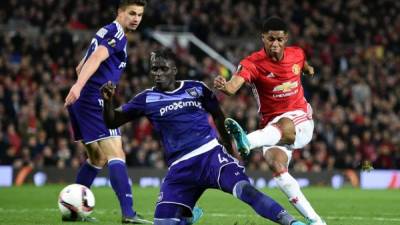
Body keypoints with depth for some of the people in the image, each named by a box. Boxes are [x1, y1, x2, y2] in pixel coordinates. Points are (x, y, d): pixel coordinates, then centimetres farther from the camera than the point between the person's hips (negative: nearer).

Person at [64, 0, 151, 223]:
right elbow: (96, 58, -25)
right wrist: (79, 86, -38)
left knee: (98, 158, 20)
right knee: (116, 155, -16)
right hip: (94, 99, -10)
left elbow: (81, 67, 30)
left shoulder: (106, 32, 23)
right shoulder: (116, 33, -8)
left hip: (81, 100, 10)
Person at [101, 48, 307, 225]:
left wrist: (229, 146, 24)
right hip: (180, 168, 2)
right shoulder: (147, 99, 7)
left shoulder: (196, 89, 7)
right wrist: (108, 101, -13)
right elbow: (112, 122, 7)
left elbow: (218, 116, 22)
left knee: (244, 189, -27)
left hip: (210, 154, -2)